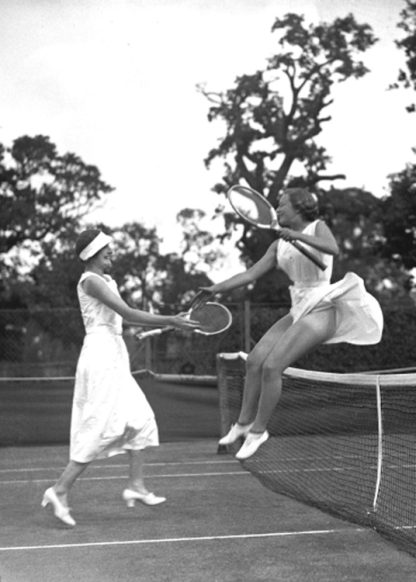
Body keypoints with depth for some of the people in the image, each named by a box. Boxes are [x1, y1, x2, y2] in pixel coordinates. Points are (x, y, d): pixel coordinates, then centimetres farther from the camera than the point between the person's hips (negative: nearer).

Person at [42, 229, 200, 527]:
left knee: (140, 418, 9)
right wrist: (170, 321, -19)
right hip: (101, 354, -10)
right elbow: (128, 314, -20)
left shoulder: (106, 280, 18)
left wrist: (169, 321, 10)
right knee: (100, 429, -10)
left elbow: (126, 317, 16)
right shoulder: (91, 280, -13)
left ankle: (136, 485, 13)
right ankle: (60, 491, -6)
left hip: (114, 357, 10)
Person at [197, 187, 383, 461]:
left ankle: (258, 431, -5)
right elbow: (251, 274, 10)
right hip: (298, 311, 7)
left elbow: (333, 249, -25)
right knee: (255, 361, -3)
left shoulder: (318, 227, -3)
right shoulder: (279, 245, 15)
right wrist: (216, 288, 0)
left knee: (272, 366, -17)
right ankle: (244, 423, 9)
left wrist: (298, 235, -32)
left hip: (321, 310, -7)